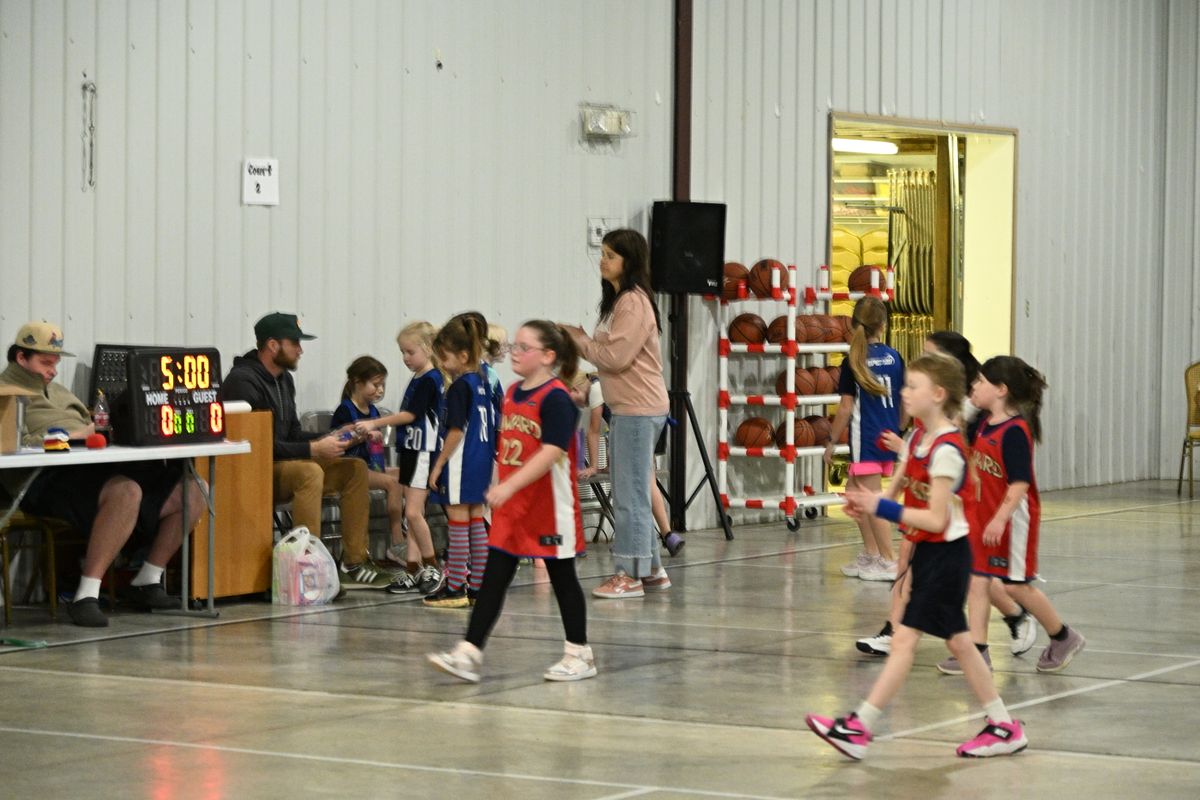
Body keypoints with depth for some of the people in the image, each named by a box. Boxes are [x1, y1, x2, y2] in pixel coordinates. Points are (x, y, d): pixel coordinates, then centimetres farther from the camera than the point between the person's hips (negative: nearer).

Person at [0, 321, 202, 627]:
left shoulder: (57, 390, 31)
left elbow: (89, 426, 34)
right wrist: (67, 436, -18)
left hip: (93, 468, 10)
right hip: (49, 478, -10)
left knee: (191, 493, 2)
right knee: (126, 492, -41)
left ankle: (146, 583, 11)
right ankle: (86, 598, -39)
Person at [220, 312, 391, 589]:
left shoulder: (284, 379, 14)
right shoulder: (243, 381, -16)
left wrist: (328, 438, 2)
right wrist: (313, 450, -22)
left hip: (281, 465, 10)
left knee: (355, 469, 2)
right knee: (310, 472, -35)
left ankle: (353, 563, -2)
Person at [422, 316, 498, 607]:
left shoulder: (459, 388, -16)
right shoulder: (481, 382, 10)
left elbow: (456, 431, -19)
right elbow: (488, 425, 14)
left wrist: (438, 465, -15)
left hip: (460, 463, -9)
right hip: (481, 461, 9)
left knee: (458, 524, -3)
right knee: (476, 522, 12)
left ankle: (455, 588, 0)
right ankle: (477, 586, 16)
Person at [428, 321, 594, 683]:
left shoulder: (555, 398, -16)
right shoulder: (512, 394, 10)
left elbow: (551, 452, -26)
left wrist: (509, 486, -32)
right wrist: (501, 489, 18)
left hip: (550, 509, -8)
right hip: (511, 507, 8)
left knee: (562, 578, 5)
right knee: (493, 578, 2)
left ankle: (580, 654, 18)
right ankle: (469, 655, -1)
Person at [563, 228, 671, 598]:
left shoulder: (634, 303, -14)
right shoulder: (618, 301, 17)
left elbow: (615, 357, -20)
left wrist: (578, 338, -7)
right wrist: (579, 339, 1)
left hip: (639, 410, -10)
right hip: (626, 410, 10)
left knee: (630, 494, -6)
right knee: (628, 494, 14)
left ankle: (631, 574, -3)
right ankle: (650, 569, 20)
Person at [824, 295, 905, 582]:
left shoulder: (854, 362, -10)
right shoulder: (894, 357, 4)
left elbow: (846, 408, -10)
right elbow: (904, 400, 10)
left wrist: (831, 441, -1)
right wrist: (898, 431, 24)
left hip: (866, 439, -6)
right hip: (889, 436, 6)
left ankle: (888, 561, -2)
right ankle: (870, 554, 20)